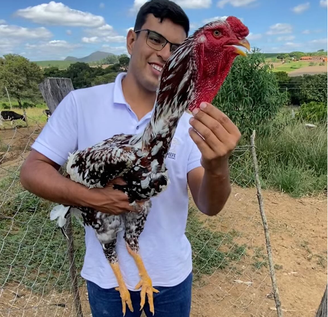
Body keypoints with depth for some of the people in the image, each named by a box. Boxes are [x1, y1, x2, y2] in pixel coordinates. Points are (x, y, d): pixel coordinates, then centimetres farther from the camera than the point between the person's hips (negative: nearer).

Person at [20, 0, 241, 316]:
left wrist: (216, 166, -39)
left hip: (171, 275, 1)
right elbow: (32, 170, -8)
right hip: (106, 276, 0)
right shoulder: (81, 103, -12)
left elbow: (209, 205, -16)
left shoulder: (188, 118, -10)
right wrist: (92, 197, -25)